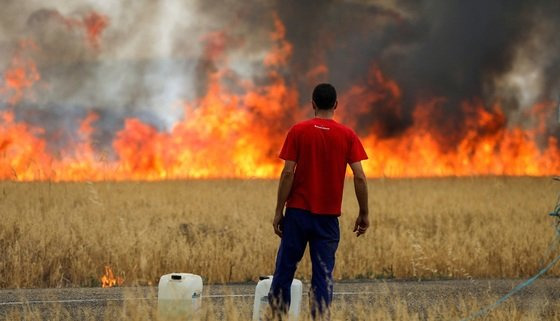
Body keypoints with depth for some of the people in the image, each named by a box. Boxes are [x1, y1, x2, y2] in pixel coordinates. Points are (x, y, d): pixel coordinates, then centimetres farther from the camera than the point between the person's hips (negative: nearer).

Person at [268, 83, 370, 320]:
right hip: (328, 216, 1)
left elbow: (288, 173, -7)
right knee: (323, 273, 2)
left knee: (285, 268, 6)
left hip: (298, 211, -1)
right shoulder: (347, 135, 0)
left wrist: (279, 211, -3)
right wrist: (364, 214, 5)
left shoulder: (298, 131, -3)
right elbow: (359, 177, -4)